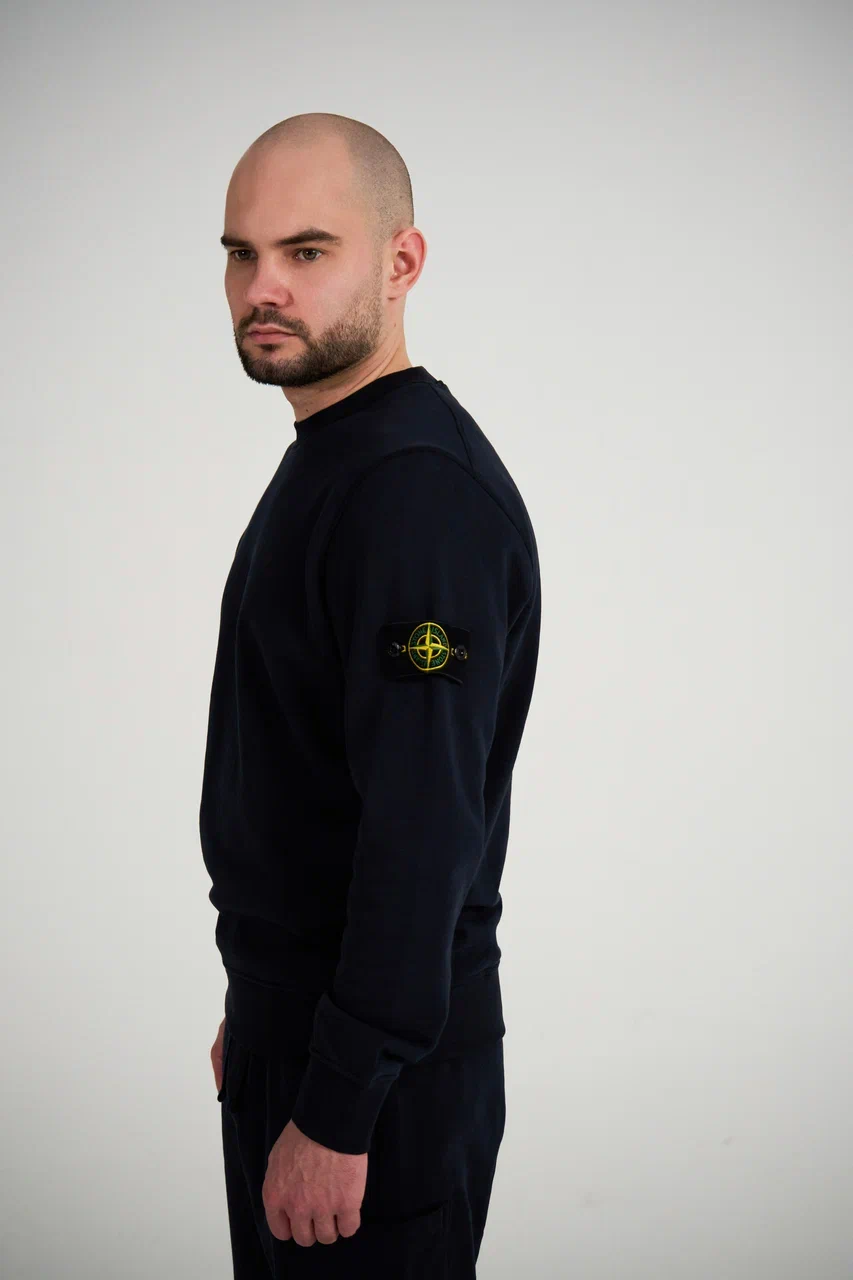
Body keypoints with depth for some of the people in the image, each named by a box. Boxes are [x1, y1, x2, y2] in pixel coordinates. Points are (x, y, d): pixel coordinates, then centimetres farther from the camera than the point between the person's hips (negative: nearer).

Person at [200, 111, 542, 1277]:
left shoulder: (422, 491, -22)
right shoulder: (323, 460, 11)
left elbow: (423, 831, -27)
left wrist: (336, 1114, -24)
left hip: (383, 1071, -9)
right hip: (289, 1024, 10)